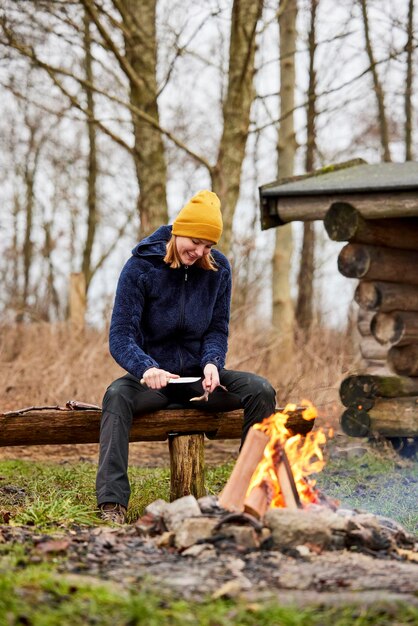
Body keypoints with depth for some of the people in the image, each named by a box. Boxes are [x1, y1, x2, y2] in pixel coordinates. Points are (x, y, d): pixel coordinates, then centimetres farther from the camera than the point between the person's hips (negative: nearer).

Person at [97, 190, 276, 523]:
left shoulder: (218, 268, 0)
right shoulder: (141, 267, -10)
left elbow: (218, 330, 5)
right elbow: (121, 337, -16)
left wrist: (212, 364, -18)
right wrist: (145, 368, -37)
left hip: (198, 375, 3)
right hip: (154, 376, -3)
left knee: (261, 389, -21)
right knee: (117, 395, -35)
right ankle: (112, 503, -42)